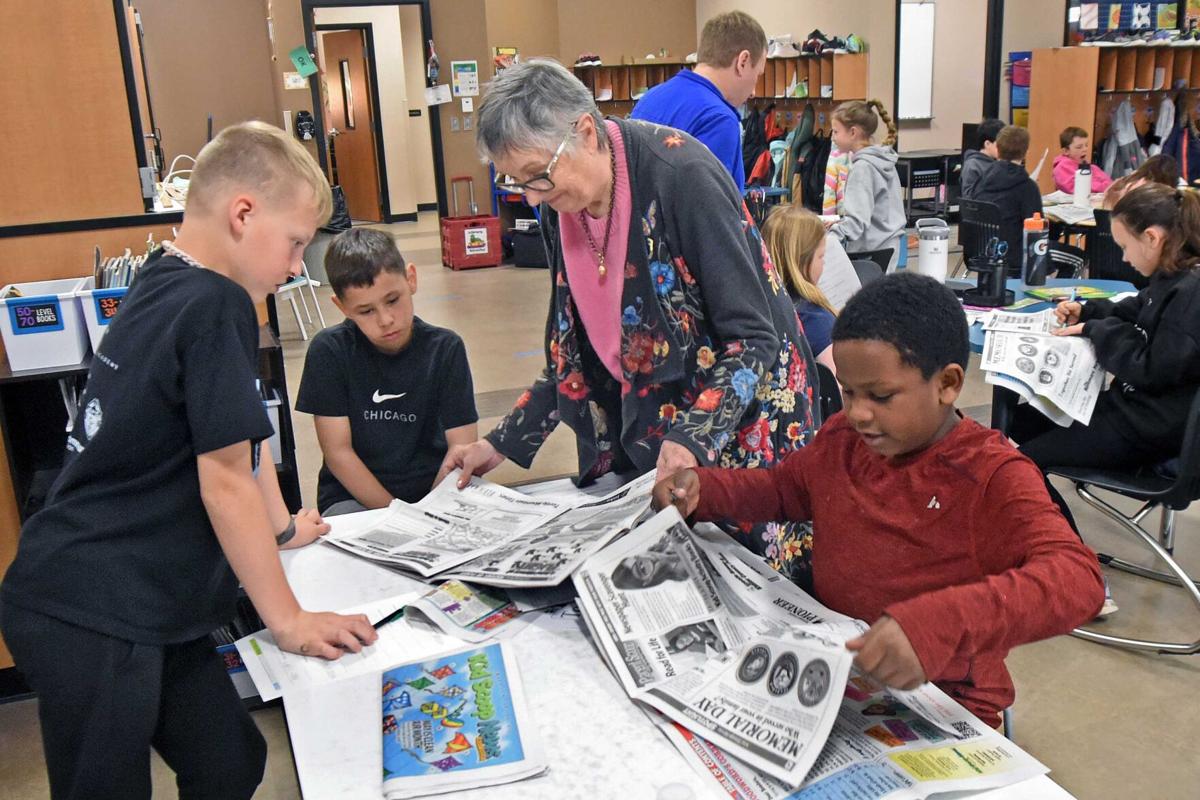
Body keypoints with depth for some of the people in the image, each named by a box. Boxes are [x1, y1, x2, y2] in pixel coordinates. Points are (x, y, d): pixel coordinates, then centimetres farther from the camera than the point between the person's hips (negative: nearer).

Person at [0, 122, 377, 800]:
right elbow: (225, 482, -17)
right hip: (91, 623, -9)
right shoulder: (215, 307, -18)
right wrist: (290, 621, -9)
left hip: (139, 611, 9)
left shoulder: (160, 288, 9)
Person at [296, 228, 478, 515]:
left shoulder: (445, 349, -3)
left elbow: (463, 447, -6)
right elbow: (338, 452, -6)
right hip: (354, 497, -1)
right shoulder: (329, 351, -6)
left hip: (433, 493, 1)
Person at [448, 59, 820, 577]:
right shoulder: (559, 207, 0)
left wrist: (693, 437, -33)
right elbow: (575, 354, 9)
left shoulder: (681, 174, -21)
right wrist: (504, 443, 2)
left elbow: (752, 338, -20)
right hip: (636, 443, 6)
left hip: (738, 426, -6)